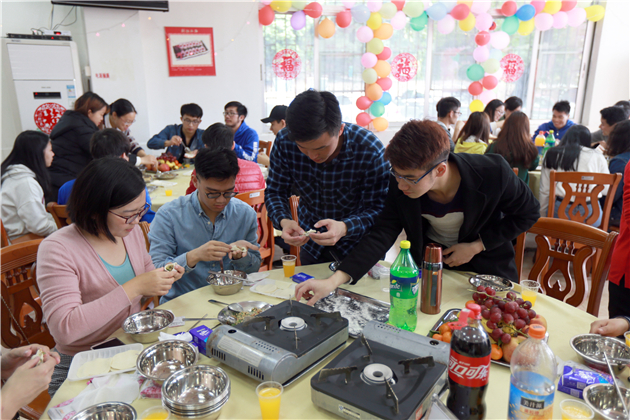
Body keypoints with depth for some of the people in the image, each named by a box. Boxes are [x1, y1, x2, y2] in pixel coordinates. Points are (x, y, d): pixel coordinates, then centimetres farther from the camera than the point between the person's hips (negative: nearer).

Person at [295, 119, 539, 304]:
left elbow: (528, 212, -12)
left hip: (485, 263, -1)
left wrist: (476, 246, -21)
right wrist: (333, 281, -38)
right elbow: (381, 236, -25)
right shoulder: (399, 185, -24)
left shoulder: (492, 172, -30)